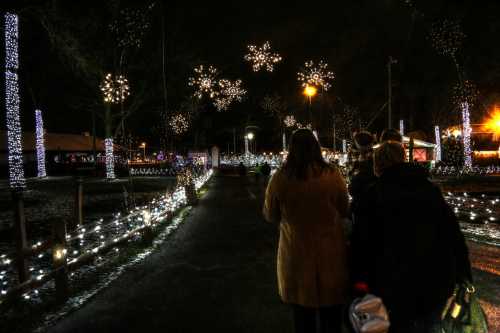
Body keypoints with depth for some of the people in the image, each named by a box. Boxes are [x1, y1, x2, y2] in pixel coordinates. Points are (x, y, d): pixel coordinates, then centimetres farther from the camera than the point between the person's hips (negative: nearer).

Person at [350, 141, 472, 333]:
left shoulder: (374, 193, -5)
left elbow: (362, 238, -9)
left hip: (396, 282, -3)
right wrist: (463, 274, 9)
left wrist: (359, 277, -5)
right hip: (438, 279, 4)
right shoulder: (430, 189, 5)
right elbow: (454, 233, 5)